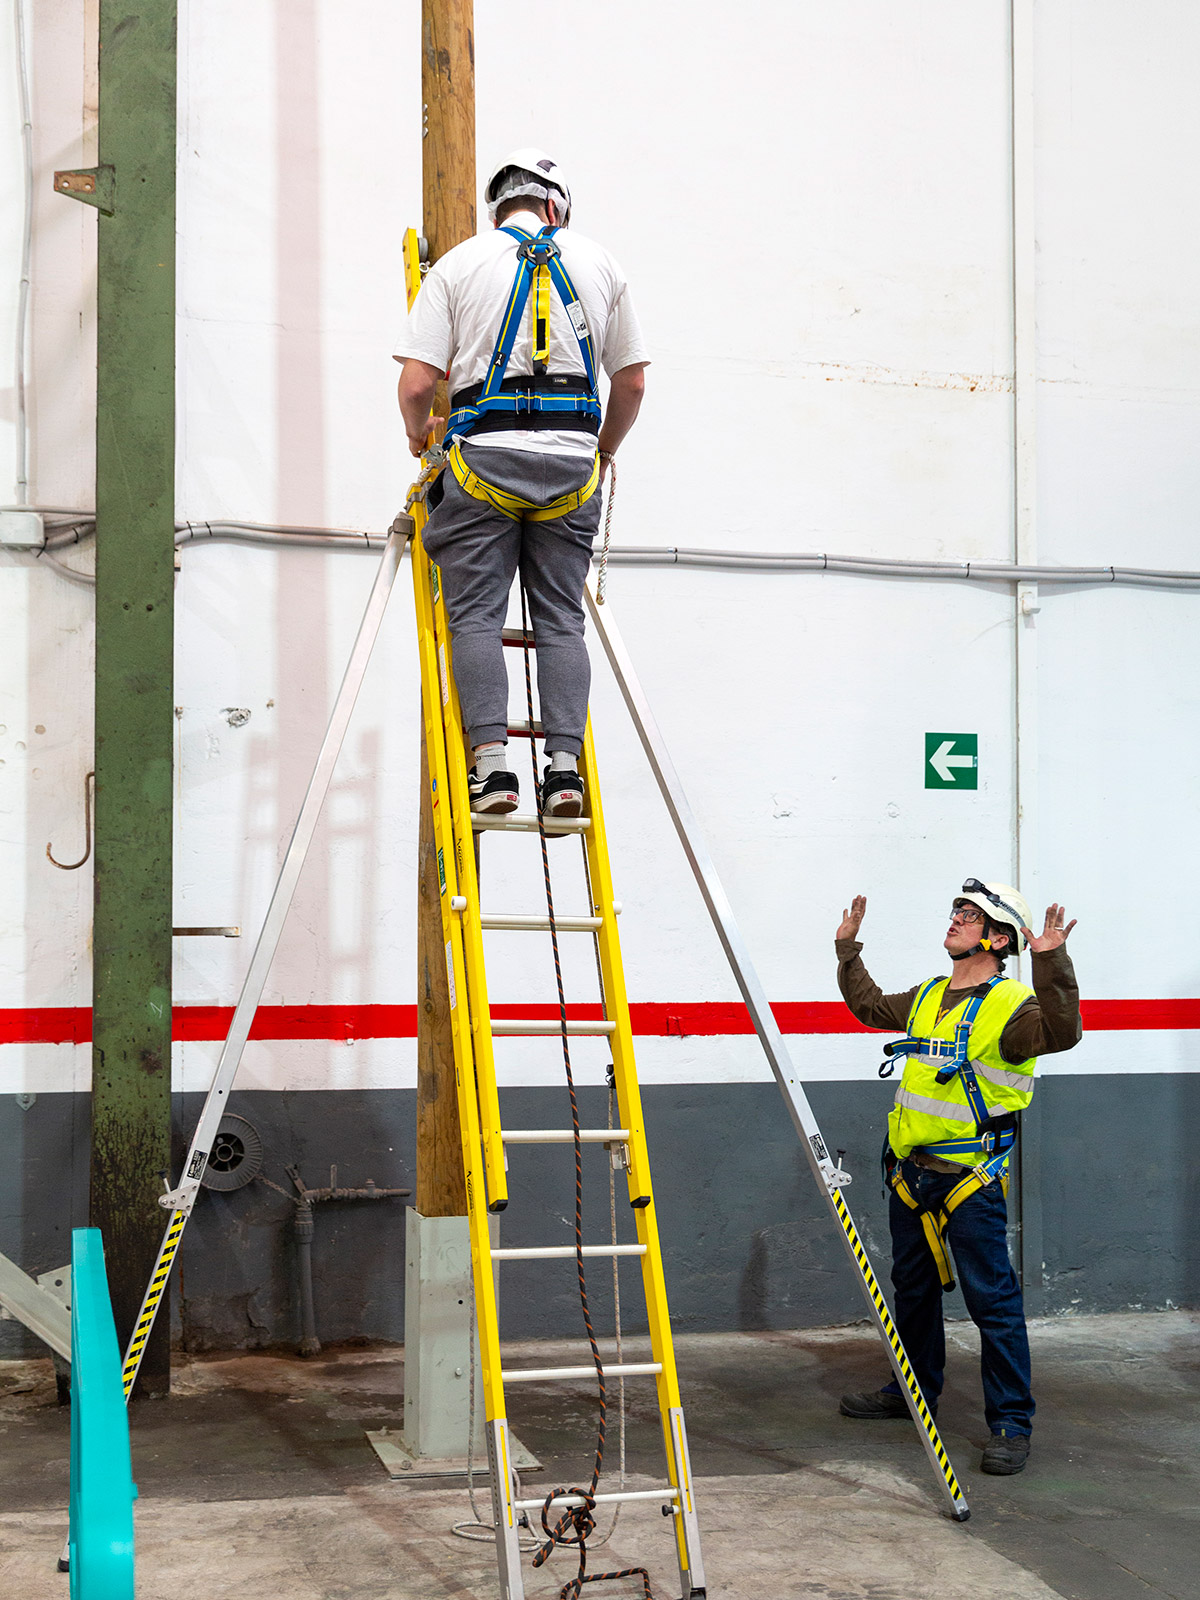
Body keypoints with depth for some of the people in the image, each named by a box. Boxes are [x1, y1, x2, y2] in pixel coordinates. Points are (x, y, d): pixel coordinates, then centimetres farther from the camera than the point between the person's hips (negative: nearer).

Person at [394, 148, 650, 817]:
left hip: (485, 454, -2)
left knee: (476, 616, 1)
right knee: (561, 619, 7)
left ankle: (492, 762, -10)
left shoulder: (458, 264, 6)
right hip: (571, 459, 2)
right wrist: (605, 449, 31)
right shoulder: (600, 263, 12)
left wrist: (419, 434, 20)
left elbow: (417, 384, -1)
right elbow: (632, 381, 14)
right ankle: (565, 763, -3)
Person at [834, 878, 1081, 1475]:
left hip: (971, 1178, -8)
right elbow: (868, 1005, 30)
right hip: (911, 1173, 8)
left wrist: (1050, 962, -40)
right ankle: (913, 1391, 35)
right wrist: (848, 948, 28)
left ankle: (1011, 1423, 1)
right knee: (913, 1288, 19)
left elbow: (1060, 1032, -31)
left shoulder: (1010, 1005, -12)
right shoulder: (927, 998, 13)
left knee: (993, 1300, -6)